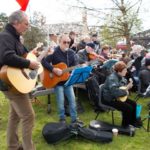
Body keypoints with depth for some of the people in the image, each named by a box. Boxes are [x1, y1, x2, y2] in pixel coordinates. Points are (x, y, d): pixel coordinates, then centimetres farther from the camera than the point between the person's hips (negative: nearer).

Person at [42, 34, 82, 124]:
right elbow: (44, 62, -18)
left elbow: (75, 66, 6)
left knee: (72, 99, 6)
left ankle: (74, 118, 19)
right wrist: (54, 69, -27)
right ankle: (62, 118, 21)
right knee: (61, 100, 0)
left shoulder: (71, 53, 6)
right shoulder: (54, 52, -10)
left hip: (68, 80, 5)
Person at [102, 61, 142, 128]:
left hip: (118, 97, 10)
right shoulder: (112, 78, -28)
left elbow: (124, 86, 16)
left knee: (133, 104, 8)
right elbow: (115, 92, -37)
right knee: (128, 108, -19)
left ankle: (133, 121, 27)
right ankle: (125, 125, 4)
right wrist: (125, 92, -21)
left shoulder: (121, 76, 3)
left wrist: (128, 86, -7)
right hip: (110, 99, -10)